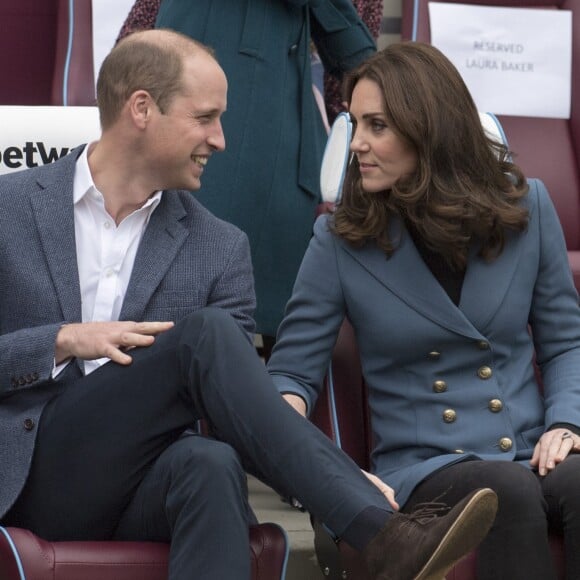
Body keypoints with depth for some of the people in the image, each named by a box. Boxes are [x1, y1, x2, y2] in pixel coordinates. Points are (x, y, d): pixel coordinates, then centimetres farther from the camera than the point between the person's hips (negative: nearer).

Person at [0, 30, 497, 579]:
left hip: (143, 484, 2)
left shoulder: (220, 249, 9)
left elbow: (233, 401, 3)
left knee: (211, 464, -38)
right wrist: (65, 342, -15)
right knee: (205, 333, -27)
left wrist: (346, 479, -15)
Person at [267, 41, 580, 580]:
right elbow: (291, 371, 6)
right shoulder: (341, 238, 2)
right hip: (422, 468, -1)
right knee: (508, 493, -37)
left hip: (531, 454, 2)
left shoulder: (524, 206, 7)